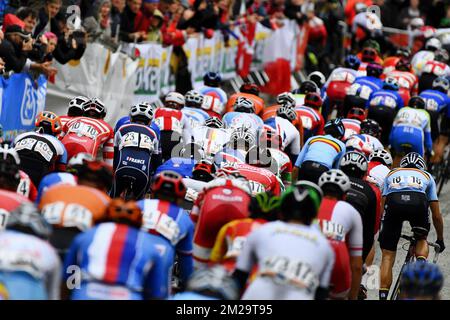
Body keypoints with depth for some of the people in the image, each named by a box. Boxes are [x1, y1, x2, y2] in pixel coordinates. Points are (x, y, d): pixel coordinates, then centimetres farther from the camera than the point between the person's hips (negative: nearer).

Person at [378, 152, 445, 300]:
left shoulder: (391, 174, 39)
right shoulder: (427, 176, 37)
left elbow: (382, 205, 35)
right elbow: (436, 215, 36)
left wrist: (381, 233, 46)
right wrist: (440, 239, 48)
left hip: (393, 202, 0)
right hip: (419, 202, 0)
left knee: (387, 256, 10)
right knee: (422, 239, 30)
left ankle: (383, 296, 0)